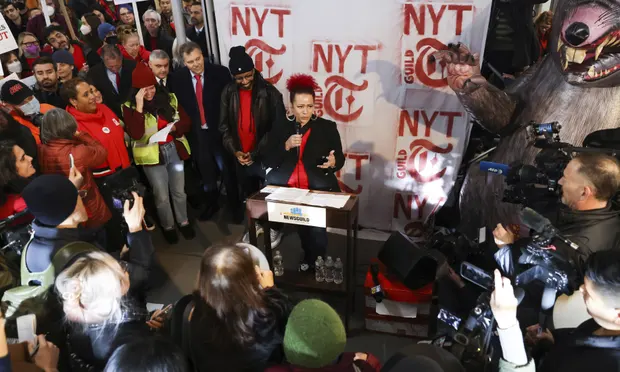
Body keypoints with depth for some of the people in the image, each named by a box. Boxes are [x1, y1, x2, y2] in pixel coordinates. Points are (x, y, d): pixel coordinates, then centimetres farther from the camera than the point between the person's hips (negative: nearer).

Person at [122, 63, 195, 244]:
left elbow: (186, 121, 4)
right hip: (152, 155, -3)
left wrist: (175, 127, -17)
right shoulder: (130, 107, -10)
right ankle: (168, 227, 31)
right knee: (162, 196, 10)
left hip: (174, 150, 3)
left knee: (179, 191, 17)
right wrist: (139, 107, -26)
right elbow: (136, 134, -23)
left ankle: (183, 222, 37)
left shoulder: (169, 99, 0)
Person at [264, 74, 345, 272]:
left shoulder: (327, 127, 7)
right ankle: (312, 256, 3)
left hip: (317, 188, -1)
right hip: (285, 187, 2)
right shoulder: (280, 126, 9)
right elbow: (268, 162, 4)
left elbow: (340, 159, 7)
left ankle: (314, 259, 3)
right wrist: (286, 146, -12)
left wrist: (333, 162, -16)